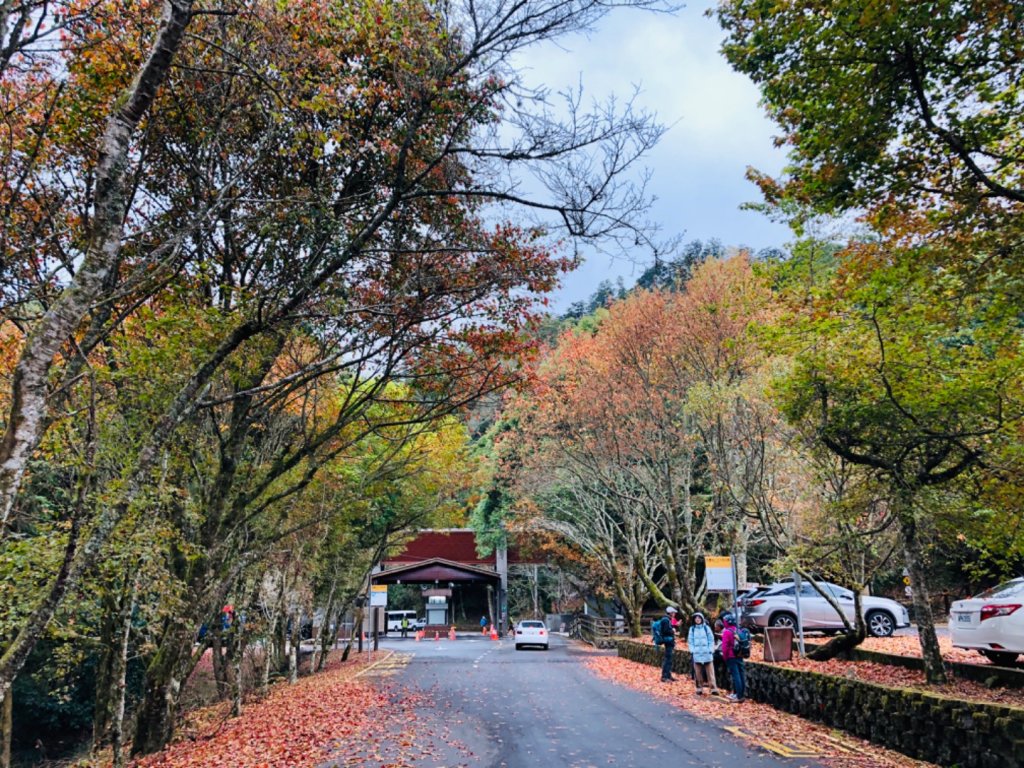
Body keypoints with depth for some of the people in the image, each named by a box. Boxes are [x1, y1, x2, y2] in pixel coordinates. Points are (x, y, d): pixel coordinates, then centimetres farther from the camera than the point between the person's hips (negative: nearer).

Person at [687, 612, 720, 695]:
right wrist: (692, 651, -4)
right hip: (696, 653, 1)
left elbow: (711, 640, 4)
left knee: (710, 672, -3)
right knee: (698, 673, 2)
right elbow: (690, 641, 7)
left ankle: (713, 689, -3)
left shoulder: (706, 628, 4)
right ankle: (699, 689, 9)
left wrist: (711, 650, -5)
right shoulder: (692, 629, 8)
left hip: (707, 653, -1)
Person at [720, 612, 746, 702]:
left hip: (731, 657, -7)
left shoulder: (727, 632, -14)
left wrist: (725, 657, -3)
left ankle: (739, 696, -4)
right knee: (741, 674, 10)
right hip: (739, 656, 7)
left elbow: (725, 646, -15)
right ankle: (742, 693, 19)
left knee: (735, 675, -4)